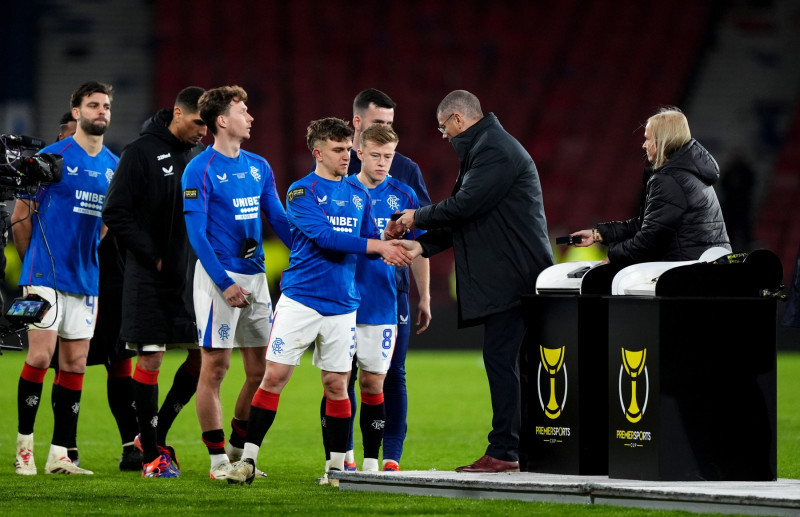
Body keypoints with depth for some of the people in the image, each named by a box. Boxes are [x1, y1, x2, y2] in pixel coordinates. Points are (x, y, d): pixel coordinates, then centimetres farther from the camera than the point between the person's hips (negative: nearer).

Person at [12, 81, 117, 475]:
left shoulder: (114, 166, 11)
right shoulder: (52, 157, -5)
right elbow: (20, 216, -1)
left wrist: (91, 263, 15)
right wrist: (34, 263, 3)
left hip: (85, 279, 5)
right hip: (45, 275, -5)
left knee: (75, 363, 4)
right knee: (40, 356, -11)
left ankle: (59, 454, 8)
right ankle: (24, 445, 1)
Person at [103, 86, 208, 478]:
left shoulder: (202, 155, 9)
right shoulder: (141, 153, -8)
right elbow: (116, 213, -11)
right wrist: (153, 256, -14)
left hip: (193, 275, 6)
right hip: (150, 279, -6)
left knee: (204, 356, 2)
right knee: (150, 359, -2)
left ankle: (157, 434, 18)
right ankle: (150, 453, 6)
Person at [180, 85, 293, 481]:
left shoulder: (258, 167, 12)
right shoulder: (201, 170, -7)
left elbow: (279, 220, 15)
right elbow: (196, 233, -11)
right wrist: (224, 283, -17)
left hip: (255, 274, 7)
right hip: (219, 276, -7)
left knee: (260, 369, 7)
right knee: (215, 366, -3)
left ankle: (241, 450, 20)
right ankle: (218, 459, 2)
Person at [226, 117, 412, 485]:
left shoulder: (359, 195, 13)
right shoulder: (301, 191, -5)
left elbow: (369, 243, 14)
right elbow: (325, 236, -18)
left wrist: (394, 247, -9)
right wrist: (378, 245, -21)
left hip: (342, 304, 4)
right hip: (300, 299, -4)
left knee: (336, 384, 7)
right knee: (275, 375, -7)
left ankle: (338, 465, 15)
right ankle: (248, 458, -2)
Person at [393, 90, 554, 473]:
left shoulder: (496, 151, -13)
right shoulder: (484, 149, 22)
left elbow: (465, 205, -20)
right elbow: (467, 215, 23)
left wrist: (418, 217, -5)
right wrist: (422, 245, 15)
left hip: (511, 275, -11)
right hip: (503, 277, 11)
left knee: (500, 357, -11)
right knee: (502, 360, 10)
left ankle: (503, 452, -12)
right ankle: (510, 447, 12)